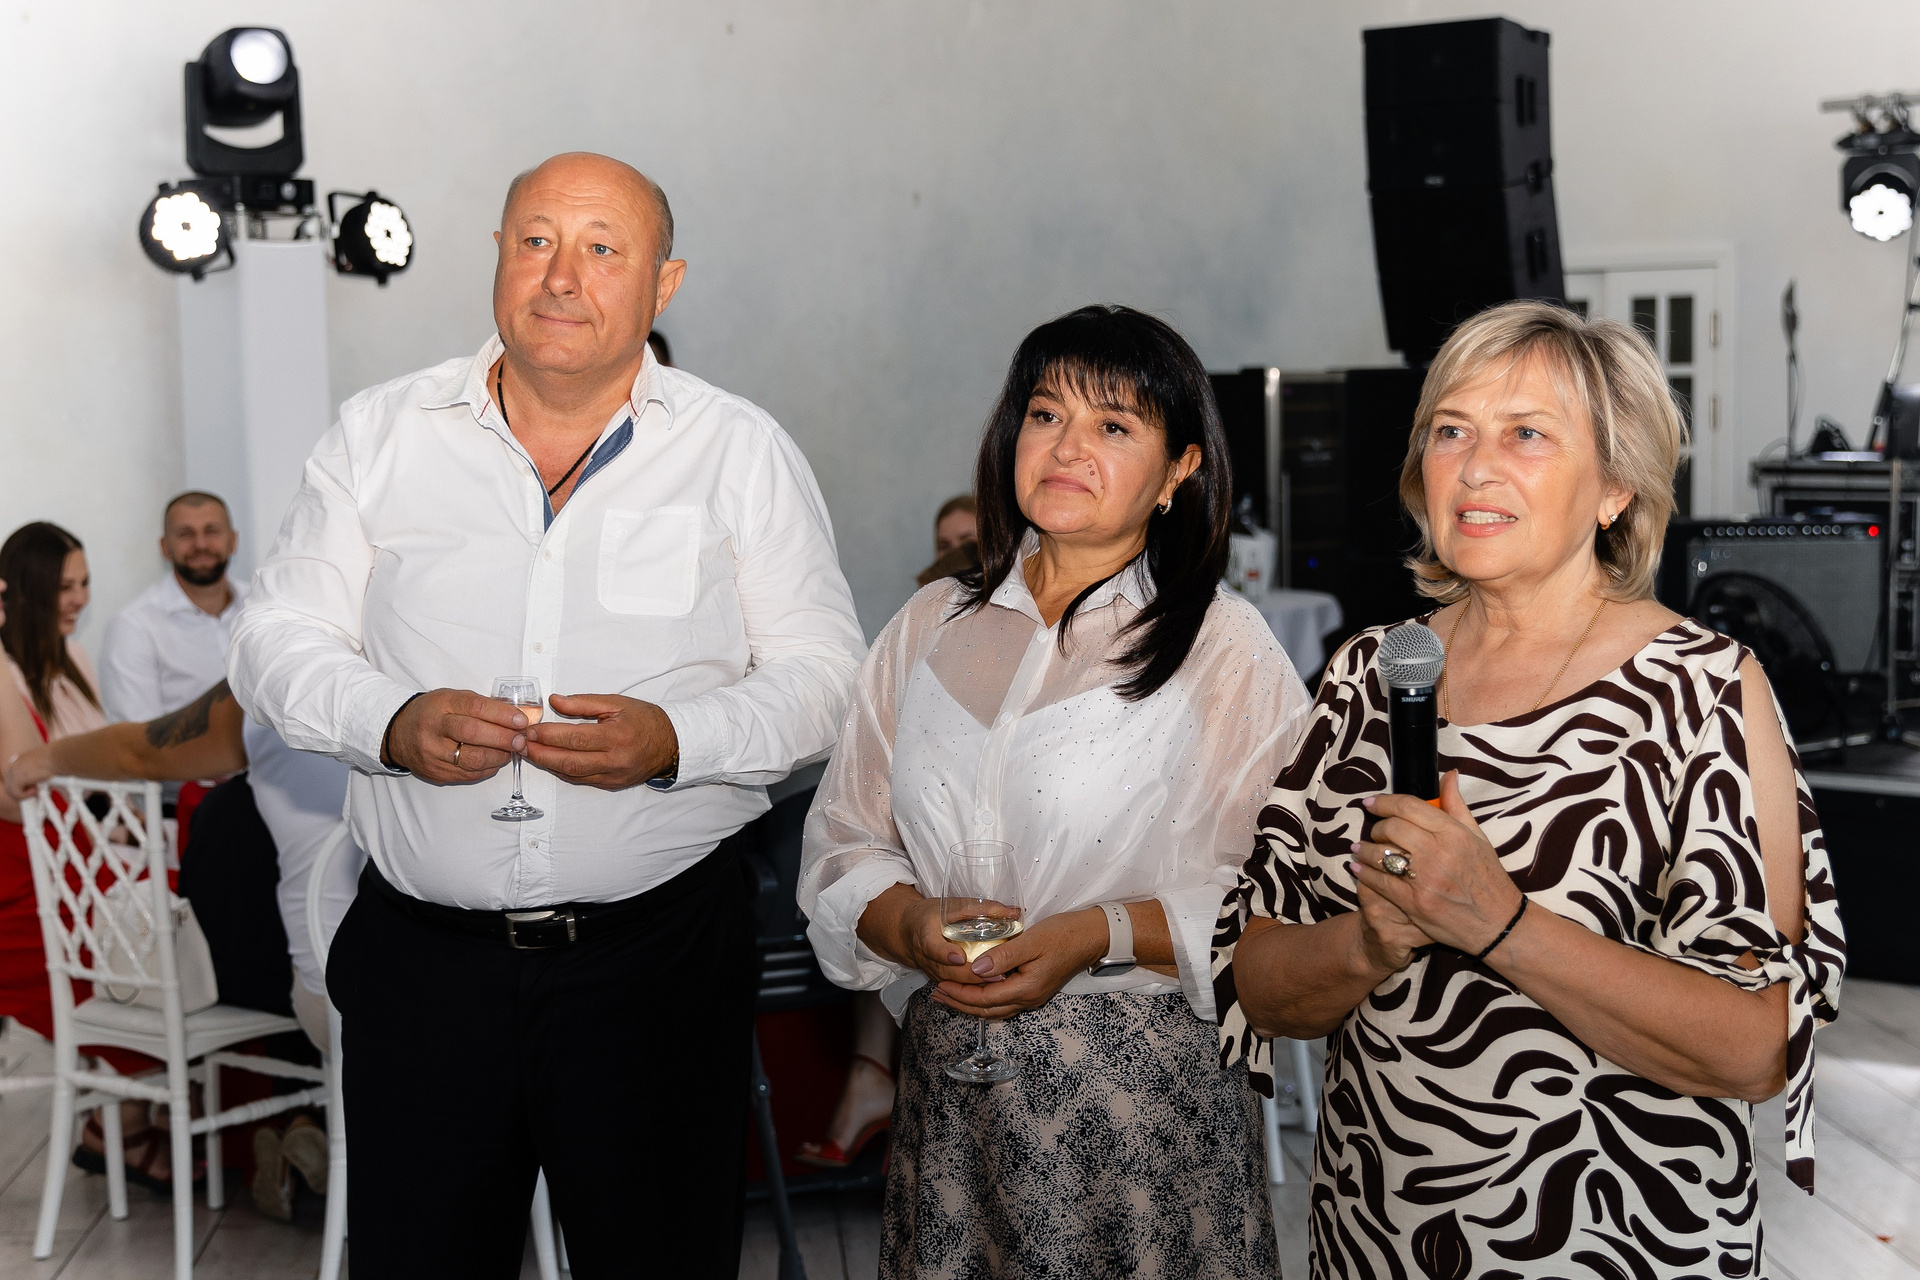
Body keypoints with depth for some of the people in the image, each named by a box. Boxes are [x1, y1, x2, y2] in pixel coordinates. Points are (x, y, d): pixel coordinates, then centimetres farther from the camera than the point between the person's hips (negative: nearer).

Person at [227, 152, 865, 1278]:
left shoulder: (744, 451, 2)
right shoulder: (380, 435, 6)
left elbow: (822, 675, 0)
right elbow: (277, 643, 6)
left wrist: (674, 742, -19)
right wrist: (392, 723, -14)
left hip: (661, 954, -1)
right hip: (423, 958, 1)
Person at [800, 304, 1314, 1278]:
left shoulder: (1226, 650, -3)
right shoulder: (930, 630, 10)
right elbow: (841, 845, 9)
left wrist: (1105, 934, -18)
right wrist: (911, 924, -11)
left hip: (1147, 1090, -3)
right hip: (949, 1087, 3)